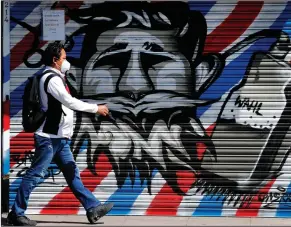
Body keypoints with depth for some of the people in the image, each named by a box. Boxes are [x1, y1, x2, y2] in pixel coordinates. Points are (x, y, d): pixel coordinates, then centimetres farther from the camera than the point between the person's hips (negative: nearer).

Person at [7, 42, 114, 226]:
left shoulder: (56, 78, 17)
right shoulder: (51, 79, -15)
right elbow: (70, 102, -20)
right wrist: (96, 108, -12)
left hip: (59, 137, 10)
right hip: (49, 137, -10)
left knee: (73, 174, 9)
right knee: (35, 175, -5)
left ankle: (93, 208, 11)